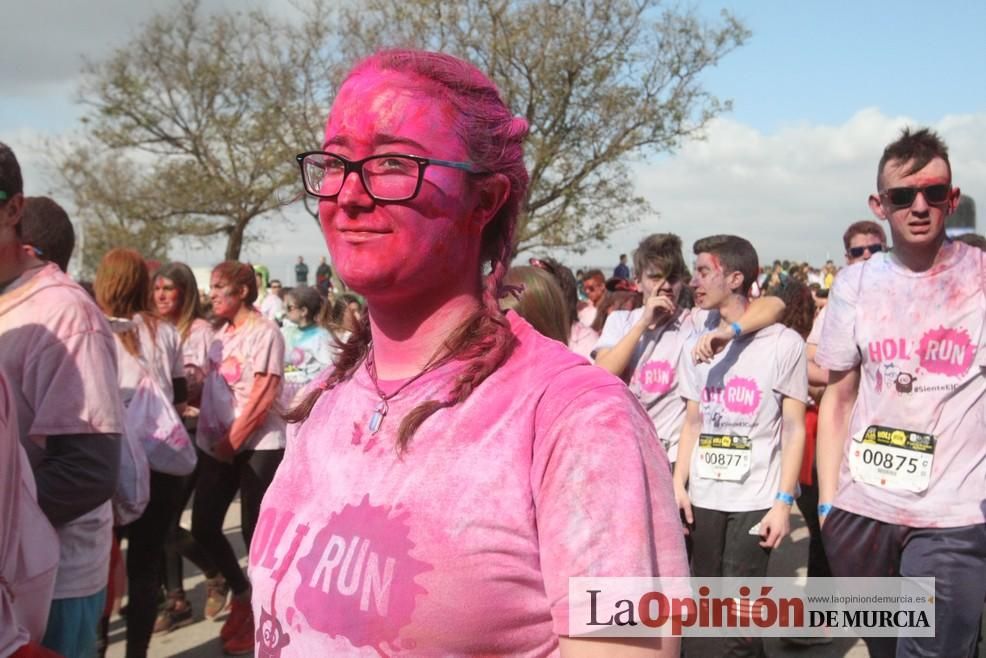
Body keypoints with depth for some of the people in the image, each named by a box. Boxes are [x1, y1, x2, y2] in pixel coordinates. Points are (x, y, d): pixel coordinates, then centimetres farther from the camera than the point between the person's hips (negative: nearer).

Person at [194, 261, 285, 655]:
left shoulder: (264, 332, -9)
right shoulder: (221, 333, 14)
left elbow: (262, 399, -15)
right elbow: (212, 387, 15)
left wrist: (231, 443, -13)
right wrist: (214, 441, 4)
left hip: (258, 445, -7)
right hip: (217, 444, 7)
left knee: (254, 531, 0)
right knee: (203, 527, 6)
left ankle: (259, 613, 17)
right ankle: (241, 593, 29)